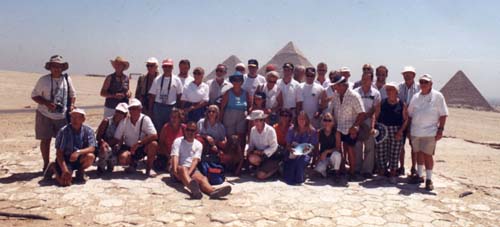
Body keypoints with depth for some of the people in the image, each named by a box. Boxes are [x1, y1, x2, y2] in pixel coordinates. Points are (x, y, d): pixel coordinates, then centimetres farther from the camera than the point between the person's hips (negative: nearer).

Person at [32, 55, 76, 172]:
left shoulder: (67, 79, 5)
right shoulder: (43, 80, -4)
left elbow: (72, 94, 15)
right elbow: (34, 95, -1)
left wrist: (71, 104, -4)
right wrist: (47, 103, -17)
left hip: (63, 115, 2)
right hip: (45, 115, -2)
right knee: (45, 140, 4)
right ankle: (46, 165, 18)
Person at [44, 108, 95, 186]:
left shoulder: (88, 130, -6)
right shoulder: (63, 131, -11)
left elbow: (92, 148, -16)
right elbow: (59, 152, -12)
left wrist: (79, 152, -36)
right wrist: (65, 170, -23)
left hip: (79, 159, 2)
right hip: (65, 159, -2)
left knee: (90, 156, -31)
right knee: (65, 181, -25)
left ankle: (80, 172, 3)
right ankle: (54, 167, 11)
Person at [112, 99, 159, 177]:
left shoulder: (145, 119, -14)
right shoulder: (124, 121, -8)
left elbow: (154, 136, -24)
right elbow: (116, 138, -3)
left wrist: (139, 143, -30)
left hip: (143, 148, -1)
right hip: (128, 148, 1)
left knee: (154, 144, -31)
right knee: (122, 158, -31)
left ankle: (149, 168, -8)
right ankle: (133, 164, 9)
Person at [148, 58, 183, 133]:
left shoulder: (176, 80, 2)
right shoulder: (157, 79, 3)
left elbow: (179, 95, 6)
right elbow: (152, 95, 5)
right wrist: (150, 109, 2)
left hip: (171, 107, 0)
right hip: (158, 106, 1)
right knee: (157, 128, 6)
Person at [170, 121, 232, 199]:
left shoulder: (198, 144, 12)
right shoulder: (178, 141, 8)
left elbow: (195, 160, -3)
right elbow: (175, 156, -7)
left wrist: (189, 172, -21)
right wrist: (175, 170, -26)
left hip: (192, 169, 3)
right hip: (178, 168, -2)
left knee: (202, 178, -29)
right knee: (183, 169, -38)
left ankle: (212, 191, -64)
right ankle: (192, 188, -73)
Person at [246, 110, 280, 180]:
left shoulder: (270, 130, -17)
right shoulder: (253, 130, -3)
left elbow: (274, 147, -16)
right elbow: (251, 144, 5)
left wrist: (262, 152, -24)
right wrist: (249, 150, -17)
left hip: (270, 155, -4)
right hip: (259, 154, 4)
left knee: (261, 175, -20)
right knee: (251, 158, -32)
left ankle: (275, 168, 9)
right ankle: (263, 166, -1)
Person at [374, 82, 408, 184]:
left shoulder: (402, 104, 1)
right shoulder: (382, 103, 5)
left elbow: (406, 119, 0)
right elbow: (375, 116, 2)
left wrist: (400, 131, -11)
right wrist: (373, 127, -12)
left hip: (396, 132, -1)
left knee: (395, 153, 3)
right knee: (381, 152, 4)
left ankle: (393, 173, 15)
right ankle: (382, 171, 21)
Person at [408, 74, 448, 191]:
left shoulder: (437, 96, -3)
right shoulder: (416, 97, 8)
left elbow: (443, 114, -4)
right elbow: (410, 114, 13)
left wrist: (440, 129, -11)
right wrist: (408, 129, 10)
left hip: (430, 132, -4)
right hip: (415, 132, 4)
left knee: (427, 155, -3)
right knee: (419, 153, 14)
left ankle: (429, 179, 9)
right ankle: (419, 175, 28)